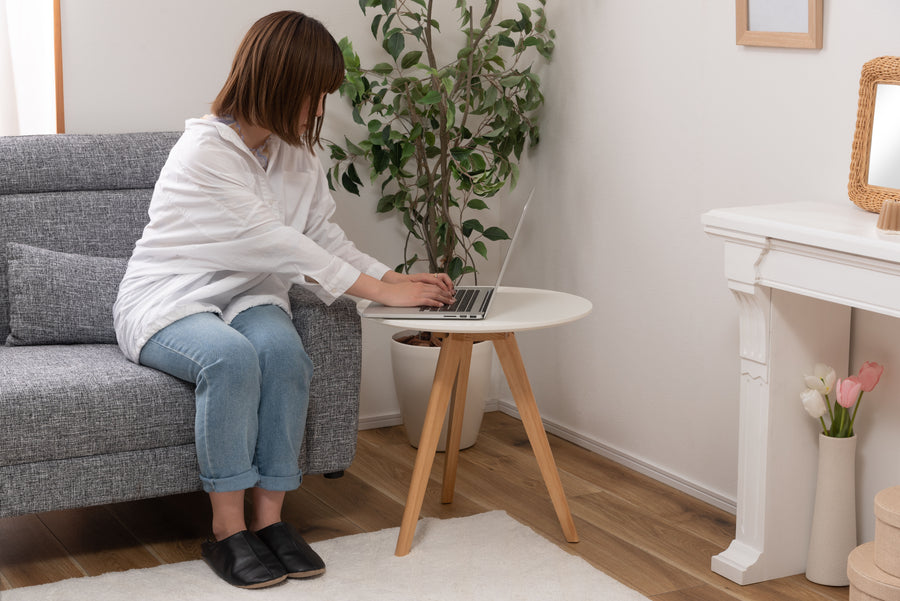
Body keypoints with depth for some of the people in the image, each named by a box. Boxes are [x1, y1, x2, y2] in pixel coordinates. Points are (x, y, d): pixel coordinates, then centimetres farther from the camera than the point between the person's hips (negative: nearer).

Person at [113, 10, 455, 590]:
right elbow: (275, 244, -24)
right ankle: (228, 529, -25)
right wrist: (380, 291, -23)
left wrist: (398, 278, -8)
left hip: (244, 296, 6)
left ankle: (269, 517, -21)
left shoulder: (297, 153, 6)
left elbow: (325, 236, 9)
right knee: (231, 357, -36)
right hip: (166, 302, -5)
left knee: (282, 347, -29)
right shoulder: (206, 150, -19)